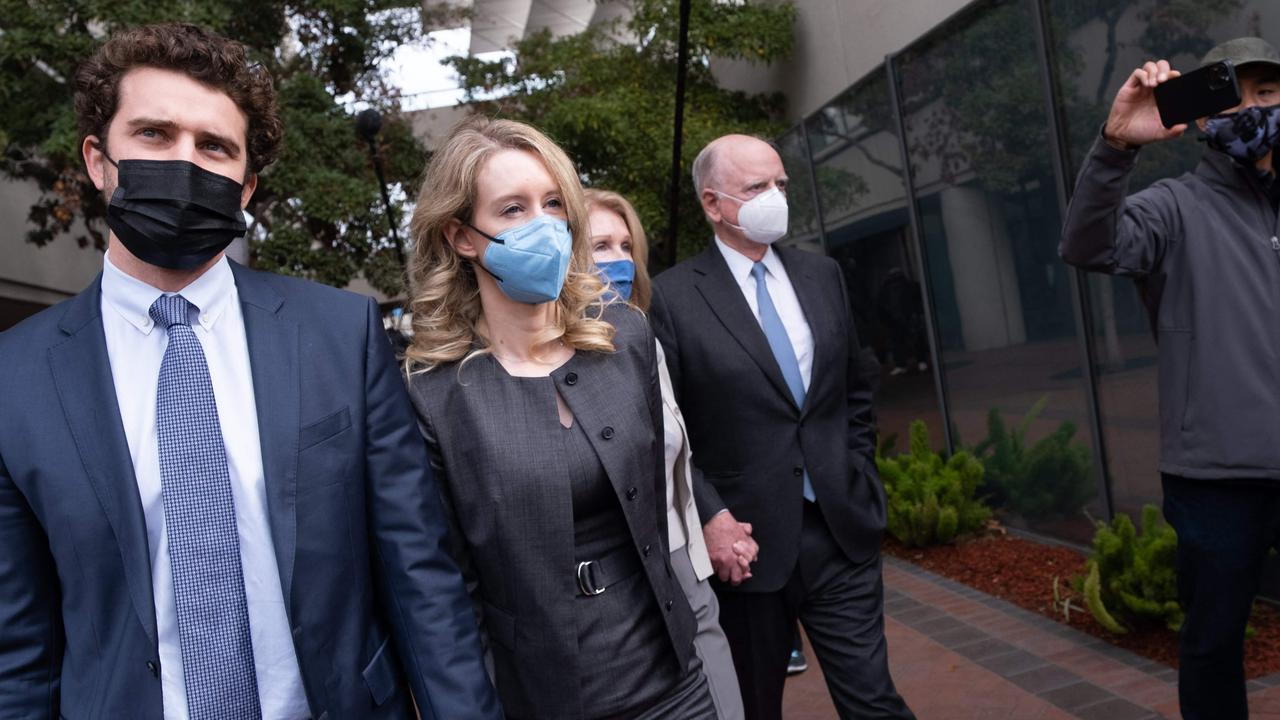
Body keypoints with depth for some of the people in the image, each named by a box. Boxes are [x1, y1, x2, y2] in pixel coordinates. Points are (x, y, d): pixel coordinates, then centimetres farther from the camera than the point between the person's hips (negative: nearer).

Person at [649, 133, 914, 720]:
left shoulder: (823, 276, 8)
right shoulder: (671, 297, -8)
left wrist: (858, 472, 9)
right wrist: (708, 515, -15)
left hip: (843, 529, 3)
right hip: (745, 539, -3)